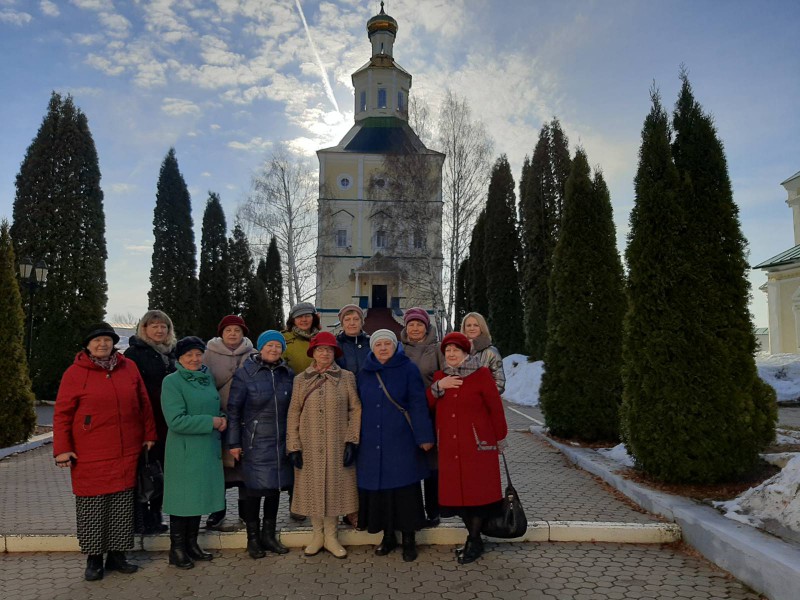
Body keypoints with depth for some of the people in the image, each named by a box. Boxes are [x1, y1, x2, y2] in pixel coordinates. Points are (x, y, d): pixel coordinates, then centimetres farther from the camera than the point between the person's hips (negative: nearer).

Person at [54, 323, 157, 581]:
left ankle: (117, 554, 24)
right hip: (90, 456, -3)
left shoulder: (129, 368, 6)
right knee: (92, 506, 5)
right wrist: (62, 449, -6)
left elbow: (144, 404, 11)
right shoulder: (75, 373, -2)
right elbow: (62, 414, -2)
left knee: (122, 504, 9)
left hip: (127, 454, 3)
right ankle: (94, 559, 21)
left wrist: (149, 434, 9)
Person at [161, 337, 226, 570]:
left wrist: (222, 418, -1)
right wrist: (211, 422, -18)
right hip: (184, 451, -7)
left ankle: (191, 544, 30)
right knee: (182, 498, 3)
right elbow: (176, 421, -20)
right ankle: (177, 550, 19)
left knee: (198, 497, 15)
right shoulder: (172, 382, -12)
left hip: (208, 448, 7)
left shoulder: (207, 378, 9)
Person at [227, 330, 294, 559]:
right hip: (255, 441, -4)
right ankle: (253, 538, 20)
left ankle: (269, 535, 29)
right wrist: (234, 442, -7)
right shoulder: (245, 373, -6)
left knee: (275, 486, 11)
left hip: (281, 441, 4)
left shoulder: (288, 374, 5)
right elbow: (233, 409, -5)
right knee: (254, 488, 1)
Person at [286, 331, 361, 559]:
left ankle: (331, 536, 23)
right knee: (313, 488, 9)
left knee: (335, 487, 6)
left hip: (337, 446, -1)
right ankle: (317, 534, 27)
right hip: (309, 446, 1)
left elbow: (356, 410, -2)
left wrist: (352, 441, -8)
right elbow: (293, 414, 3)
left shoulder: (346, 377, 0)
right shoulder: (301, 379, 4)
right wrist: (293, 446, -2)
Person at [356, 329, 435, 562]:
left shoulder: (408, 369, -3)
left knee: (405, 489, 1)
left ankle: (409, 539, 16)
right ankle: (388, 536, 24)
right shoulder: (364, 374, 9)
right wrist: (355, 440, 11)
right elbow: (360, 408, 14)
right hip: (372, 444, 4)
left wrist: (424, 436, -10)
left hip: (401, 442, -3)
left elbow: (418, 405, -6)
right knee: (378, 488, 7)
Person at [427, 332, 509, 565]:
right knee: (457, 491, 8)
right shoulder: (439, 376, 10)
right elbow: (427, 405, 5)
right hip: (450, 445, 5)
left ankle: (474, 541, 13)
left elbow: (495, 407, -1)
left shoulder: (481, 374, -4)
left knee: (477, 490, -1)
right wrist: (438, 386, -11)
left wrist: (500, 438, 3)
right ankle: (474, 538, 23)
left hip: (478, 443, -4)